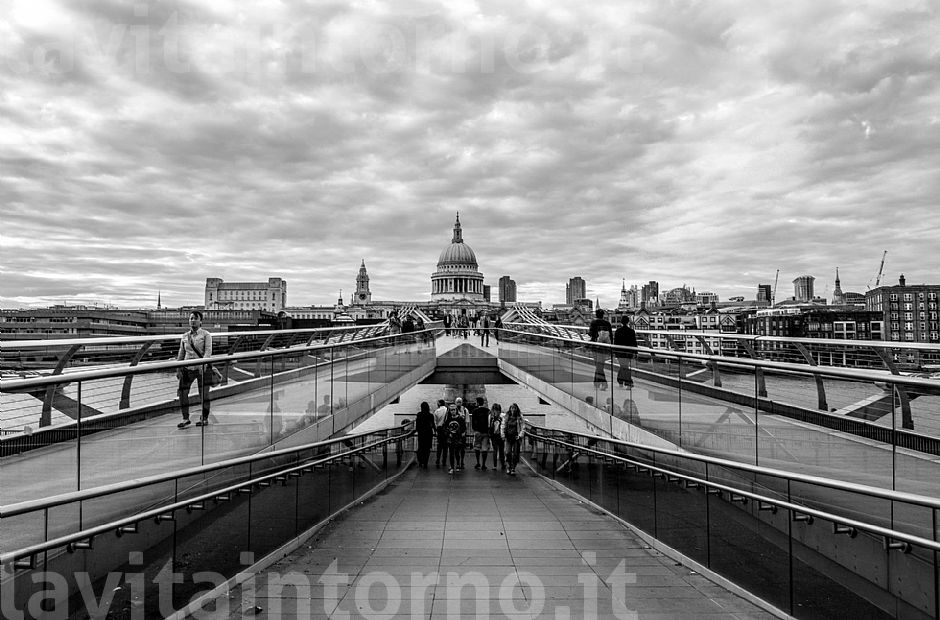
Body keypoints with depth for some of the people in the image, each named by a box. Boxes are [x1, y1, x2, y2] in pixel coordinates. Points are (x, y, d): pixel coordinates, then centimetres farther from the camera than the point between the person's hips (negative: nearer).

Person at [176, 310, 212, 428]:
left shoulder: (206, 335, -1)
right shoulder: (184, 336, 13)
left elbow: (208, 351, -11)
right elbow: (181, 353, 15)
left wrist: (203, 364, -25)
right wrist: (178, 369, 7)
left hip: (202, 368, -4)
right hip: (187, 368, 4)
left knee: (204, 394, 1)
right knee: (182, 392, -3)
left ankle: (204, 418, 16)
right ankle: (185, 419, 10)